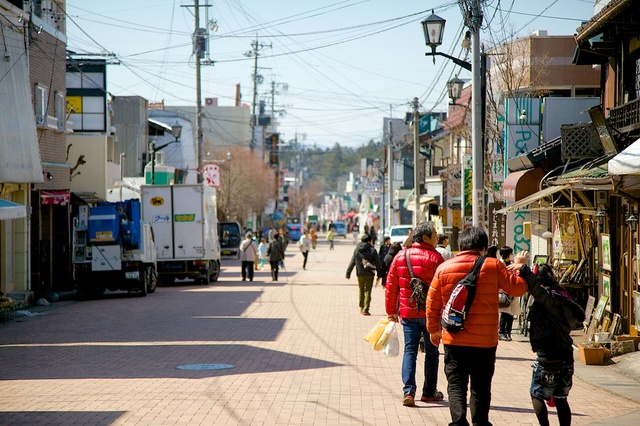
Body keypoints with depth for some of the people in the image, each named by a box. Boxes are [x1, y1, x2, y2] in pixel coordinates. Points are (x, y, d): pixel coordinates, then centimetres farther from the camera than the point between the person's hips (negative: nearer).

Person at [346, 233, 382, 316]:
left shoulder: (356, 250, 2)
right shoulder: (372, 250, -7)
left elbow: (352, 262, 4)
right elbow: (377, 263, -3)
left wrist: (348, 273, 10)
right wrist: (379, 274, 6)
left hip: (359, 273, 3)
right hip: (369, 274, -3)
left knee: (361, 290, 16)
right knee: (367, 291, 1)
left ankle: (361, 308, 19)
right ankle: (365, 310, -5)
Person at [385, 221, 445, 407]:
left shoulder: (400, 256, 4)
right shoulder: (435, 258, -9)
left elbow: (391, 286, 6)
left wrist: (391, 311, 15)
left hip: (408, 313, 3)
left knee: (409, 351, 4)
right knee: (431, 352, 12)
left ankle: (408, 392, -9)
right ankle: (429, 392, 19)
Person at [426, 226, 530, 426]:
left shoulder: (444, 268, -1)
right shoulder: (493, 266, -6)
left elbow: (432, 303, 5)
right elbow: (518, 287, 3)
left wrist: (433, 330, 18)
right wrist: (521, 266, 20)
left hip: (454, 339, 0)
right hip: (485, 340, 0)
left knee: (456, 384, 5)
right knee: (481, 386, 14)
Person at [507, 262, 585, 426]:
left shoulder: (550, 297, -15)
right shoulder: (561, 296, 10)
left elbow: (537, 290, -37)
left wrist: (523, 269, -34)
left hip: (548, 359, -8)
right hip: (565, 356, 8)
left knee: (536, 395, 6)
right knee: (560, 399, 12)